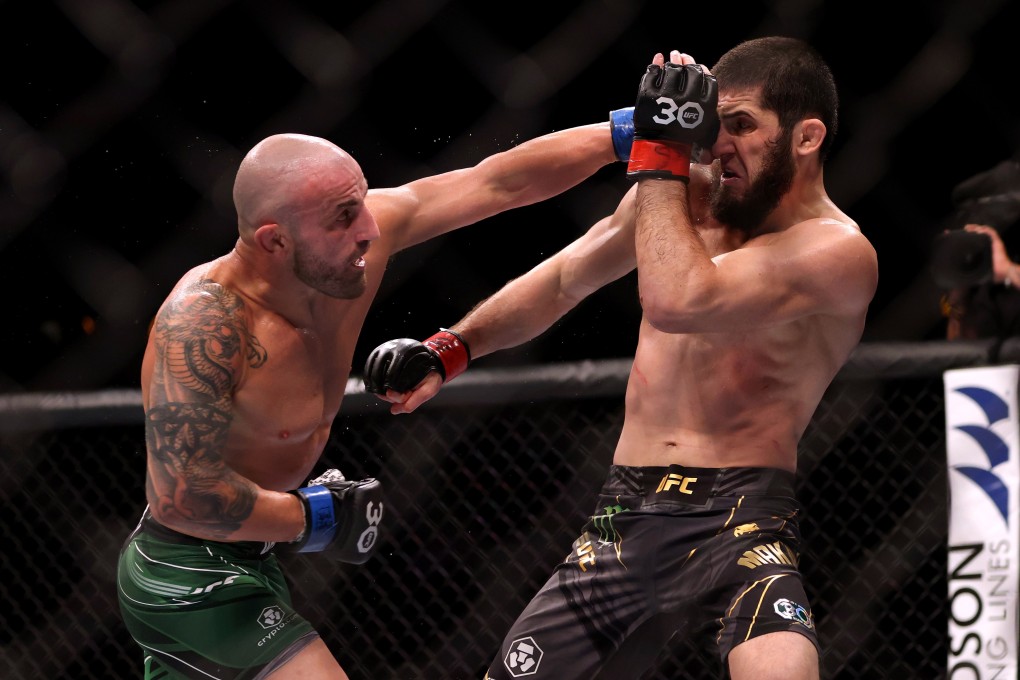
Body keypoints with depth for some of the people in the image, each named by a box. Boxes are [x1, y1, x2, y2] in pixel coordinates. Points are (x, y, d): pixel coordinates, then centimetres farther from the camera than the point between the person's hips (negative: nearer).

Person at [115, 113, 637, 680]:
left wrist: (625, 132, -1)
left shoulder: (348, 248, -9)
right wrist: (310, 518, -21)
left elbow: (500, 182, -2)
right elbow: (181, 495, -34)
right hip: (196, 586, -9)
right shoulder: (203, 323, -30)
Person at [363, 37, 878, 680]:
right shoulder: (684, 191, 9)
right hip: (625, 518, 6)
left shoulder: (839, 252, -12)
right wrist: (448, 349, 12)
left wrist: (659, 150, -16)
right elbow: (564, 278, 24)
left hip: (740, 515, -6)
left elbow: (676, 302, -26)